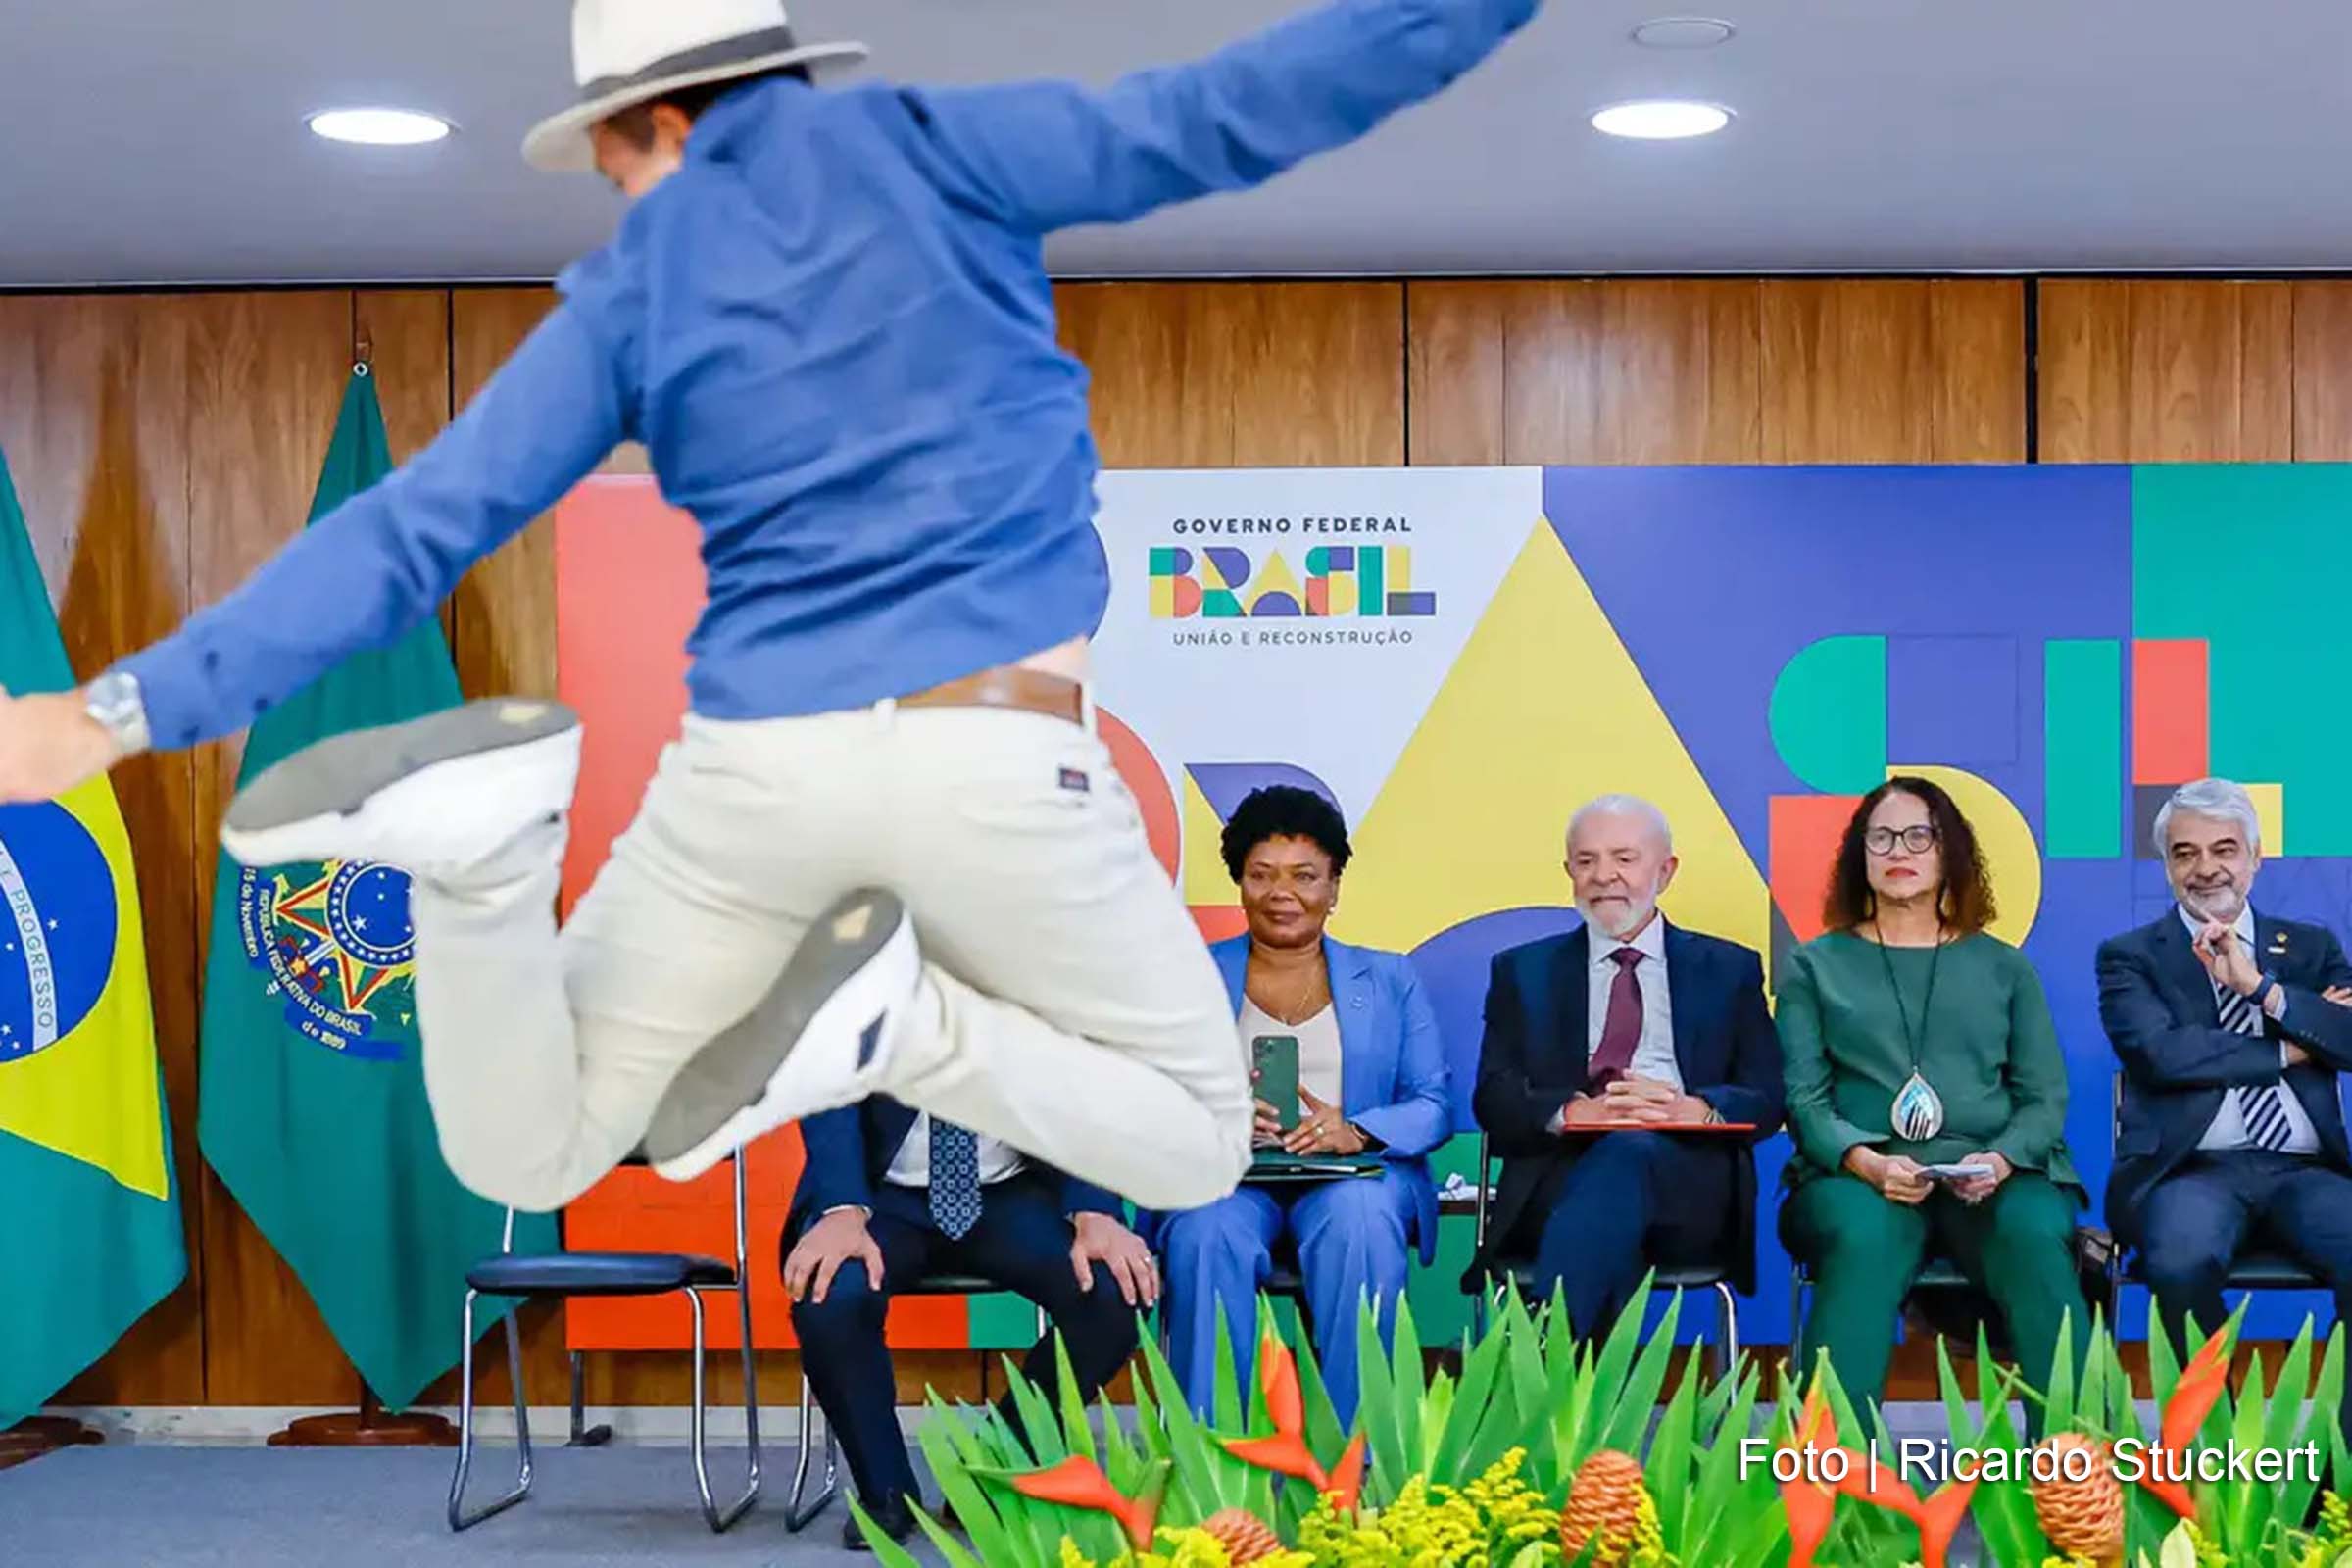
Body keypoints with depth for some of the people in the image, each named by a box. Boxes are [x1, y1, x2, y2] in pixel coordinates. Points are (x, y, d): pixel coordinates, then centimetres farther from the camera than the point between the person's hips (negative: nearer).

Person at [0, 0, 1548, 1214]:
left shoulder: (625, 296, 10)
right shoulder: (926, 142, 7)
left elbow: (407, 535, 4)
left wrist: (131, 708, 6)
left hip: (758, 764, 2)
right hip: (998, 765, -2)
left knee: (523, 1159, 20)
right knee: (1196, 1148, 21)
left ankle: (492, 838, -12)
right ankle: (904, 1020, -10)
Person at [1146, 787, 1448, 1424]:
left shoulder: (1390, 981, 18)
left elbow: (1433, 1106, 7)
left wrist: (1354, 1131, -15)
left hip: (1353, 1174, 0)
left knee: (1359, 1224, -36)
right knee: (1211, 1234, -36)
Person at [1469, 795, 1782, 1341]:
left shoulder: (1729, 969, 21)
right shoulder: (1523, 972, 21)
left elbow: (1766, 1098, 10)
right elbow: (1494, 1100, 8)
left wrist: (1696, 1110, -14)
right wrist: (1574, 1112, -15)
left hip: (1688, 1183, 0)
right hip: (1562, 1175, 0)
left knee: (1631, 1152, -37)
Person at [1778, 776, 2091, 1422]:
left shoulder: (2003, 967, 20)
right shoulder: (1817, 965, 16)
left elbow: (2046, 1097, 12)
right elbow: (1804, 1099, 6)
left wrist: (2002, 1159, -10)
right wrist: (1866, 1161, -15)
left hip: (1992, 1176, 1)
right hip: (1858, 1174, -1)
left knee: (2036, 1236, -33)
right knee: (1864, 1239, -37)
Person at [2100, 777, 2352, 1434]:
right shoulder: (2130, 955, 12)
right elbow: (2161, 1055, -7)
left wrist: (2262, 988, -7)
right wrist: (2288, 1049, -1)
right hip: (2194, 1170, -2)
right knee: (2182, 1263, -36)